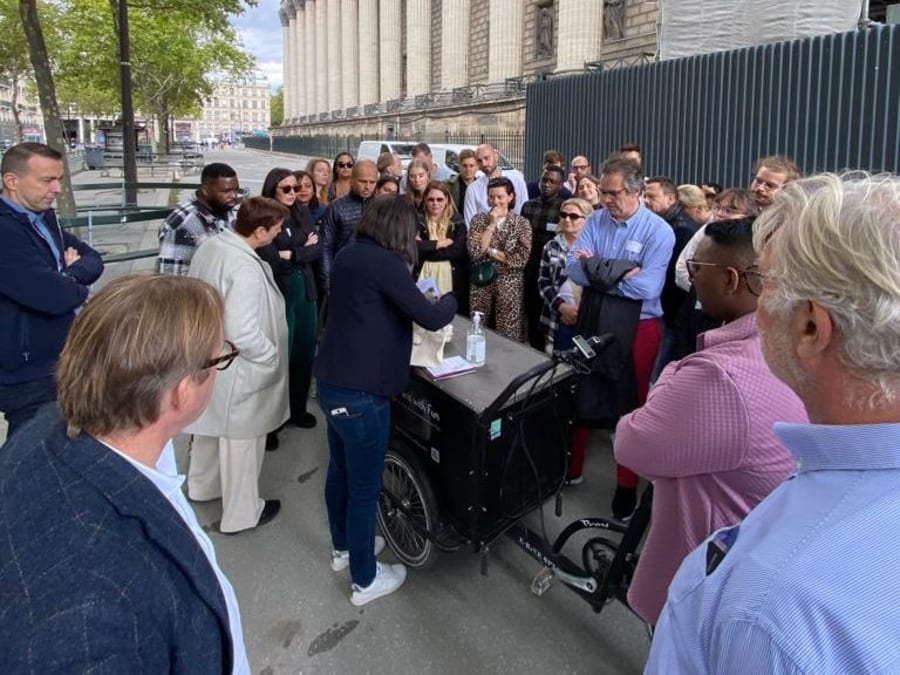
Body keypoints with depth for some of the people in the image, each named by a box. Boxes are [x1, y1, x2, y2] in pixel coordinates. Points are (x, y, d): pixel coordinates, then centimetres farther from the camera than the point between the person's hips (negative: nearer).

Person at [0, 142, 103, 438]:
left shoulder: (44, 218, 8)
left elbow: (93, 260, 10)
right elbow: (55, 296, -30)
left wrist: (71, 272, -13)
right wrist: (79, 284, -7)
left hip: (63, 362, 9)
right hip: (30, 378, -9)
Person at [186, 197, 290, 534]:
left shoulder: (210, 245, -4)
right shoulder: (246, 269, -30)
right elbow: (243, 335, -32)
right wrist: (274, 359, -15)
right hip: (235, 369, -9)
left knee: (212, 424, 28)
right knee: (241, 440, 9)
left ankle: (203, 485, 51)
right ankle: (241, 512, 28)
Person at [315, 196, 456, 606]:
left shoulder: (349, 255, 7)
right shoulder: (384, 262, -18)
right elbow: (431, 319, -16)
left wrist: (414, 302, 18)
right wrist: (449, 299, 4)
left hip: (332, 382, 9)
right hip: (360, 391, -9)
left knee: (340, 471, 23)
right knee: (365, 486, 5)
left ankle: (343, 548, 44)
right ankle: (365, 580, 21)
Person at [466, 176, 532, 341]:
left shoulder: (522, 223, 0)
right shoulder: (478, 220, 4)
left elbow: (521, 259, -11)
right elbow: (474, 251, -10)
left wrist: (491, 251, -10)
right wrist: (491, 225, -11)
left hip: (510, 284, -1)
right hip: (481, 281, 2)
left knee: (508, 334, 2)